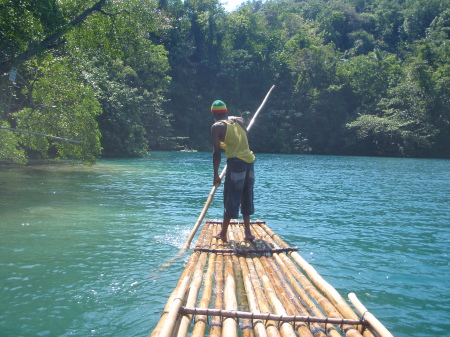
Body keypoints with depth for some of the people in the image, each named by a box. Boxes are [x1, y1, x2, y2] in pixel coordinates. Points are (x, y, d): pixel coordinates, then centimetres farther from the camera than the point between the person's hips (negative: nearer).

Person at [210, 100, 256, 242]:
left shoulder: (217, 126, -2)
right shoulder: (239, 120, 15)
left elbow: (217, 152, -6)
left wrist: (216, 175, -4)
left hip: (236, 162, -5)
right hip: (249, 161, 6)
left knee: (231, 198, 1)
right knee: (246, 197, 14)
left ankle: (223, 233, 8)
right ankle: (248, 232, 17)